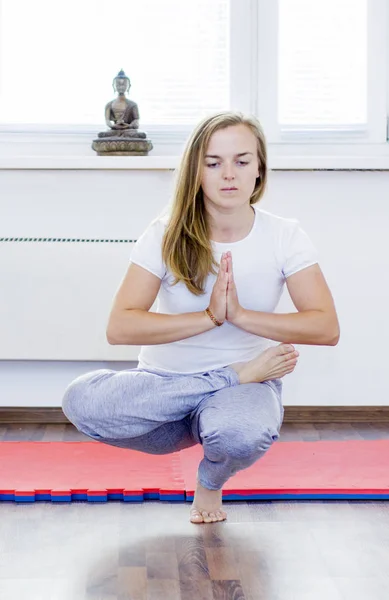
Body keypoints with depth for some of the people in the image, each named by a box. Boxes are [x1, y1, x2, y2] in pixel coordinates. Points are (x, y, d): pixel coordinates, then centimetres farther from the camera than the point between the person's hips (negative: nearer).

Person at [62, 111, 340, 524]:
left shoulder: (284, 237, -4)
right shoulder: (167, 235, -6)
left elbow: (326, 328, -14)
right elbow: (119, 327, -16)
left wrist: (240, 314, -24)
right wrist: (209, 317, -25)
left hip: (247, 380, -1)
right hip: (163, 381, 1)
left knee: (241, 432, -39)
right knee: (81, 400, -30)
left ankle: (211, 482, 2)